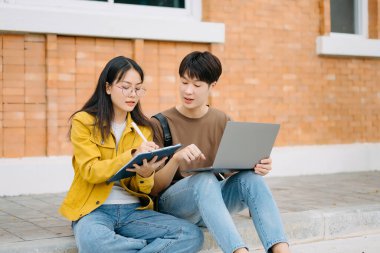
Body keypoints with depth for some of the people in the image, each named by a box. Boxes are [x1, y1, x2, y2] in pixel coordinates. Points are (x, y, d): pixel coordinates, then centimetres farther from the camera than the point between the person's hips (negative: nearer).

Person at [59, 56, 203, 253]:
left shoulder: (143, 128, 10)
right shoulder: (83, 121, -1)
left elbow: (142, 189, 6)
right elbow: (90, 171, -13)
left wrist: (145, 173, -18)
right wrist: (132, 156, -25)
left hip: (133, 210, 3)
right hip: (95, 209, -3)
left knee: (193, 235, -21)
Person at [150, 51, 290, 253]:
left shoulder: (222, 121, 7)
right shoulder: (160, 123, -3)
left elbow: (233, 170, 5)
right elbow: (154, 188, -7)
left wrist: (256, 166, -17)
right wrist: (176, 158, -27)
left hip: (213, 200, 3)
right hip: (172, 203, -3)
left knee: (250, 177, -26)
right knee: (205, 179, -35)